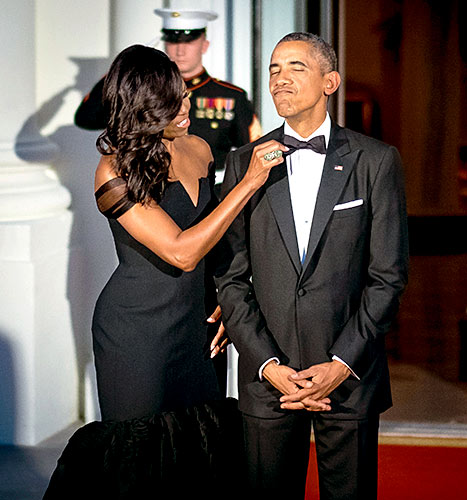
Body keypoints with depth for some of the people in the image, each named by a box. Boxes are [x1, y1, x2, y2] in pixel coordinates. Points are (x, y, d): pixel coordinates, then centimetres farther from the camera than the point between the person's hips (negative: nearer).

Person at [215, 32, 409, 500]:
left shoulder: (376, 161, 0)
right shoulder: (244, 163, 5)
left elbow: (388, 276, -2)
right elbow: (231, 277, 2)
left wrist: (342, 364, -10)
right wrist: (268, 365, -8)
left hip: (349, 374, -1)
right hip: (266, 374, 1)